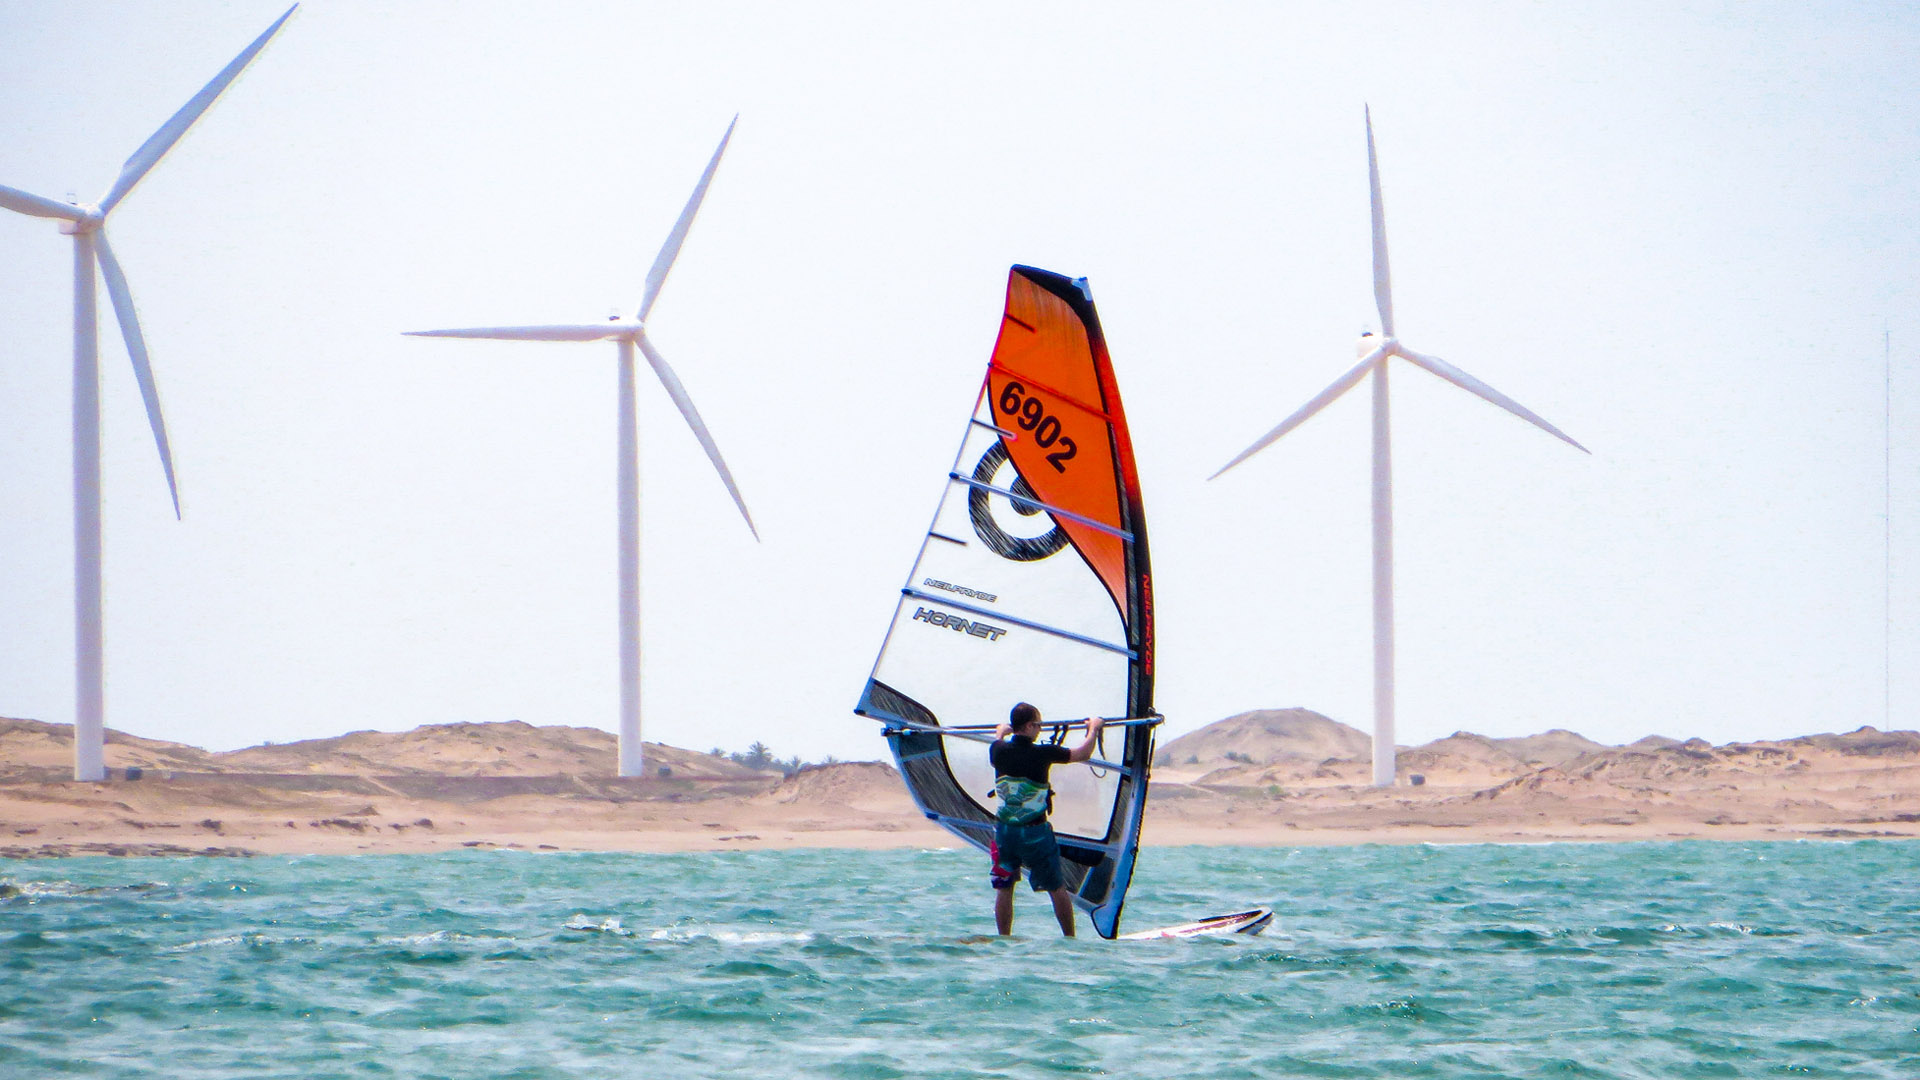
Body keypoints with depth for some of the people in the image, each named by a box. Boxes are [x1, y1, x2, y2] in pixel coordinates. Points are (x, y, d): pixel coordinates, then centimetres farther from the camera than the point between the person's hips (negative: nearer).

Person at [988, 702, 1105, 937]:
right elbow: (1083, 753, 0)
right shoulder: (1042, 753, -13)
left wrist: (1000, 732, 46)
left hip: (1004, 830, 3)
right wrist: (1094, 728, 19)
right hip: (1035, 833, -3)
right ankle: (1070, 940, 16)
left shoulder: (999, 750, -4)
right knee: (1057, 888, 10)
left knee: (1003, 888, 10)